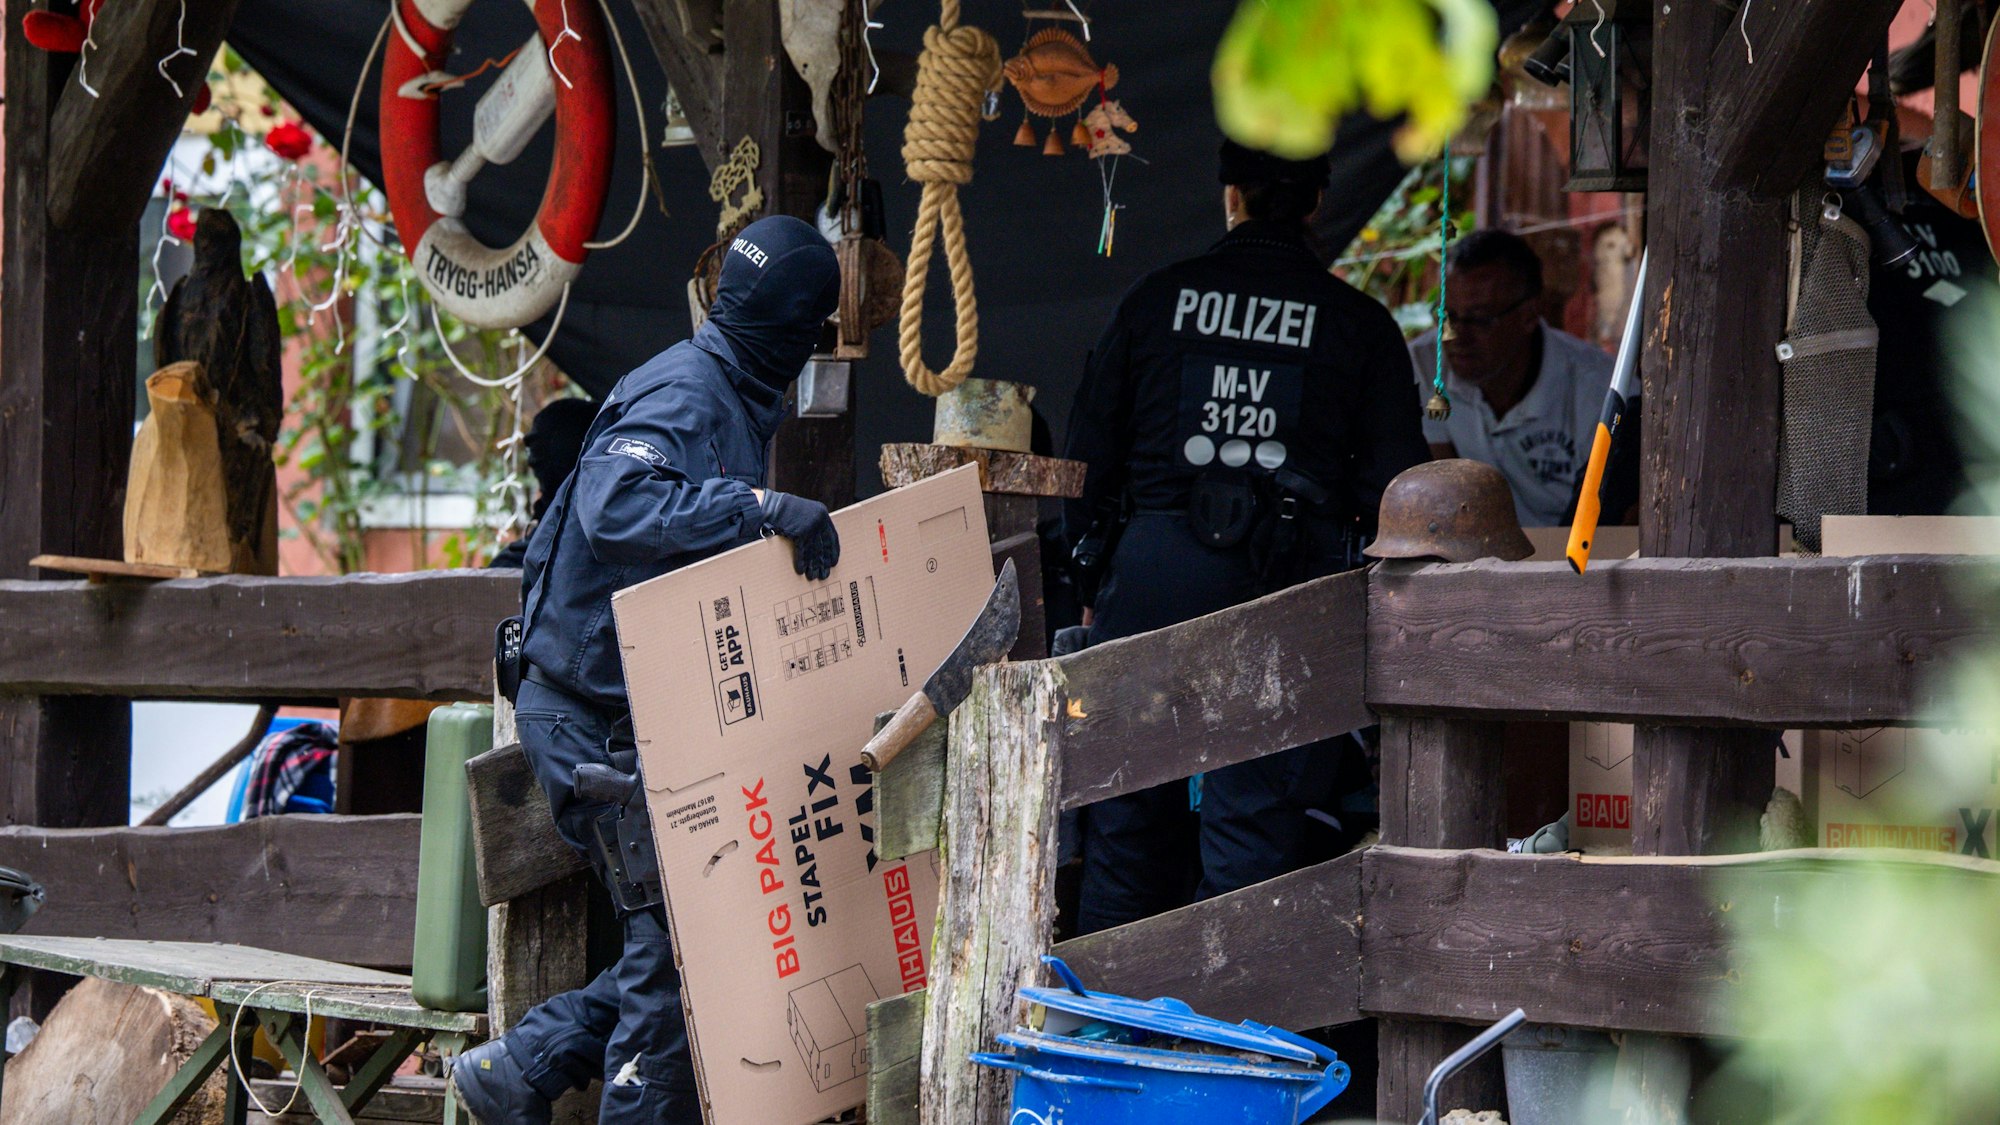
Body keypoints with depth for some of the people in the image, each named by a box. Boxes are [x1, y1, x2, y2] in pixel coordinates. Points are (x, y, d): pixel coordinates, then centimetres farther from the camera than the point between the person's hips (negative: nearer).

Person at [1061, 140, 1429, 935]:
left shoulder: (1157, 298, 6)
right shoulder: (1359, 324, 3)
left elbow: (1092, 450, 9)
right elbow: (1392, 483, 2)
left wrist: (1092, 576, 18)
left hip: (1154, 566, 1)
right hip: (1291, 574, -1)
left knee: (1130, 799, 12)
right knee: (1259, 807, 2)